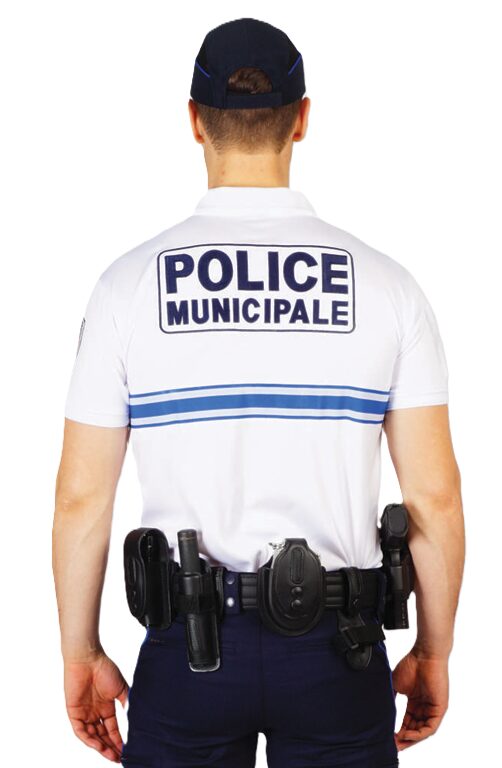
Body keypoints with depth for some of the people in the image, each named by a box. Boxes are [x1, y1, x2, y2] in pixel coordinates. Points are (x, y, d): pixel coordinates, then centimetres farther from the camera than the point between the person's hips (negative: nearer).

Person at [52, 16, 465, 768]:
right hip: (335, 648, 0)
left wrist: (81, 655, 9)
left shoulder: (130, 282, -6)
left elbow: (80, 497, -3)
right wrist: (433, 652, 9)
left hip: (190, 646, 0)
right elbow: (435, 495, -5)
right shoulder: (385, 283, -5)